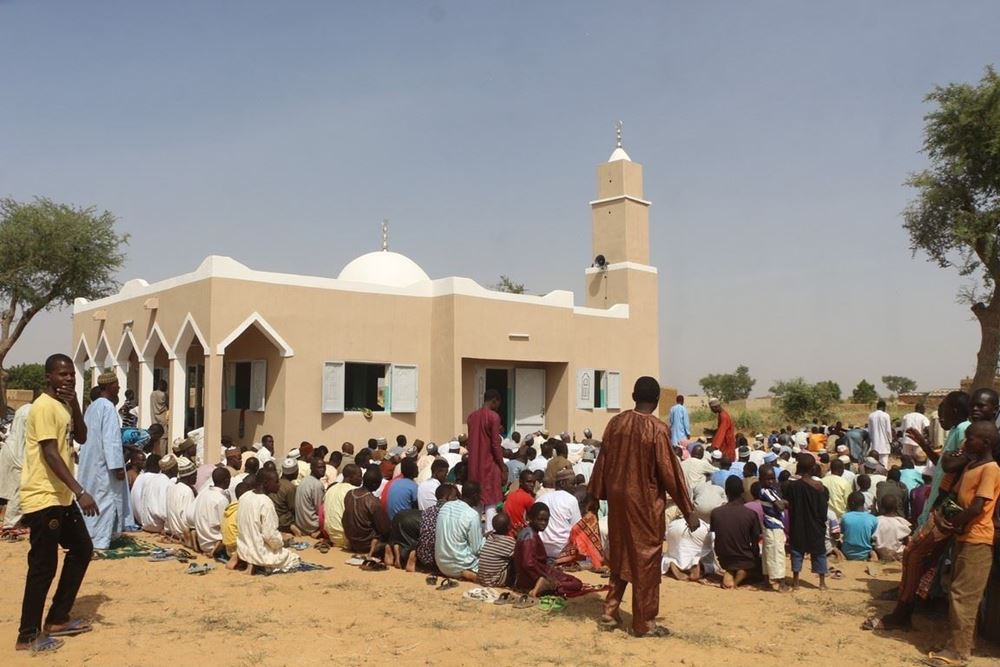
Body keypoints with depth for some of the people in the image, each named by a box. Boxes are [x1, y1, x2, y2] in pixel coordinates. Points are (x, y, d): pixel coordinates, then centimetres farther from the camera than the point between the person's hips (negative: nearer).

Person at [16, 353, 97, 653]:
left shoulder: (63, 405, 13)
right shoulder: (44, 406, -17)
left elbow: (81, 438, 11)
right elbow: (50, 454, -24)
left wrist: (75, 405, -2)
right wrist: (81, 491, -28)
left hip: (62, 496, 10)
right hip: (43, 498, -10)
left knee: (82, 550, 16)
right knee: (43, 566, -4)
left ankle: (57, 619, 26)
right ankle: (28, 636, 8)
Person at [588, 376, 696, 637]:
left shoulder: (616, 422, -2)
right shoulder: (657, 429, -17)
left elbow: (602, 462, 5)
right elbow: (670, 472, -15)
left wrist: (596, 495, 16)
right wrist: (688, 510, -8)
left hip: (618, 498, 5)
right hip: (645, 502, -5)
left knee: (620, 555, 18)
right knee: (645, 559, 6)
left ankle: (609, 613, 22)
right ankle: (644, 622, 14)